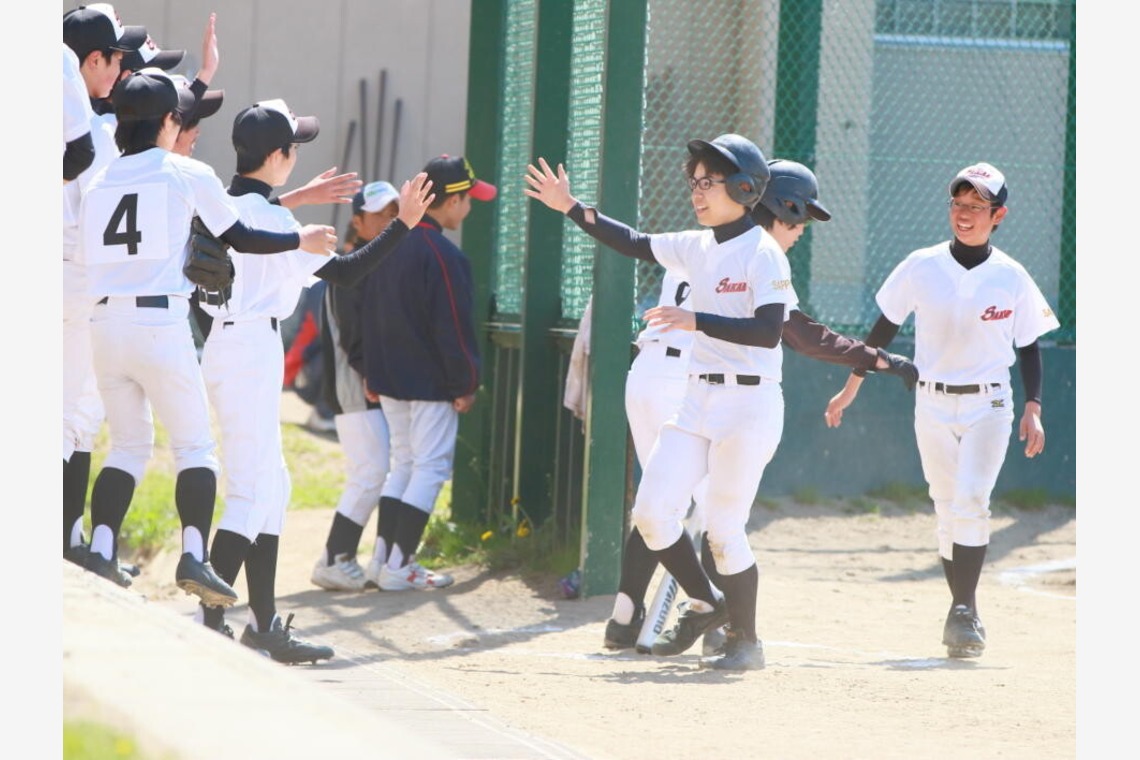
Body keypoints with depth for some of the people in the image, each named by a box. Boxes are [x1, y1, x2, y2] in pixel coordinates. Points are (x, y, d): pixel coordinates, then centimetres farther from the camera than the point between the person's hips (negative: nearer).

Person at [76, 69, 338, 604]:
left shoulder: (99, 183, 12)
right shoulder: (188, 175, 0)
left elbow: (85, 258, 14)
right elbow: (241, 237, 4)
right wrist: (302, 240, 18)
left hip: (105, 321, 4)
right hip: (161, 320, -4)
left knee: (128, 443, 15)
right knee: (193, 444, 4)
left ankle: (100, 552, 0)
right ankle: (194, 554, -12)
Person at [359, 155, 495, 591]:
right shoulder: (443, 256, -18)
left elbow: (368, 313, 13)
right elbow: (453, 328, -18)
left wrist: (372, 375, 19)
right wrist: (467, 384, -9)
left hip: (389, 380, 8)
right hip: (431, 383, -8)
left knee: (403, 462, 17)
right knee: (430, 467, -1)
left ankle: (384, 558, 15)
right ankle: (398, 568, -4)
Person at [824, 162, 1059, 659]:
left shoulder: (1012, 279, -3)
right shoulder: (921, 267, -2)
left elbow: (1028, 346, 4)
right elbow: (884, 328, 7)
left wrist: (1033, 408, -5)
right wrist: (851, 388, 9)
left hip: (989, 405, -2)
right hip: (933, 404, 2)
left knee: (971, 502, -19)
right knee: (948, 511, 4)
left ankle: (963, 613, -16)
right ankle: (965, 615, 14)